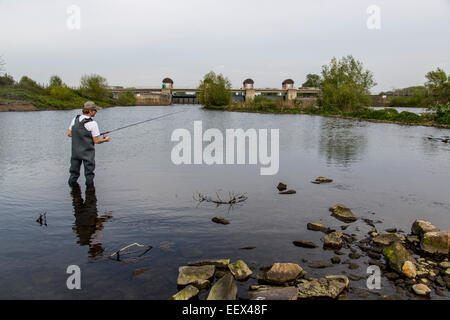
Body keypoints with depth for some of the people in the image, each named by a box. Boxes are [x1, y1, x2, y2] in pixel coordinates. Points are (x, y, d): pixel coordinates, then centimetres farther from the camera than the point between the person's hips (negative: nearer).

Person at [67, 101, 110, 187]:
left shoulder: (75, 119, 1)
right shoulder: (92, 124, -16)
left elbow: (69, 134, 8)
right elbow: (96, 141, -13)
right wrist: (105, 139, 5)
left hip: (75, 151, 6)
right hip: (88, 153, -5)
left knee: (74, 173, 15)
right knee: (89, 173, 6)